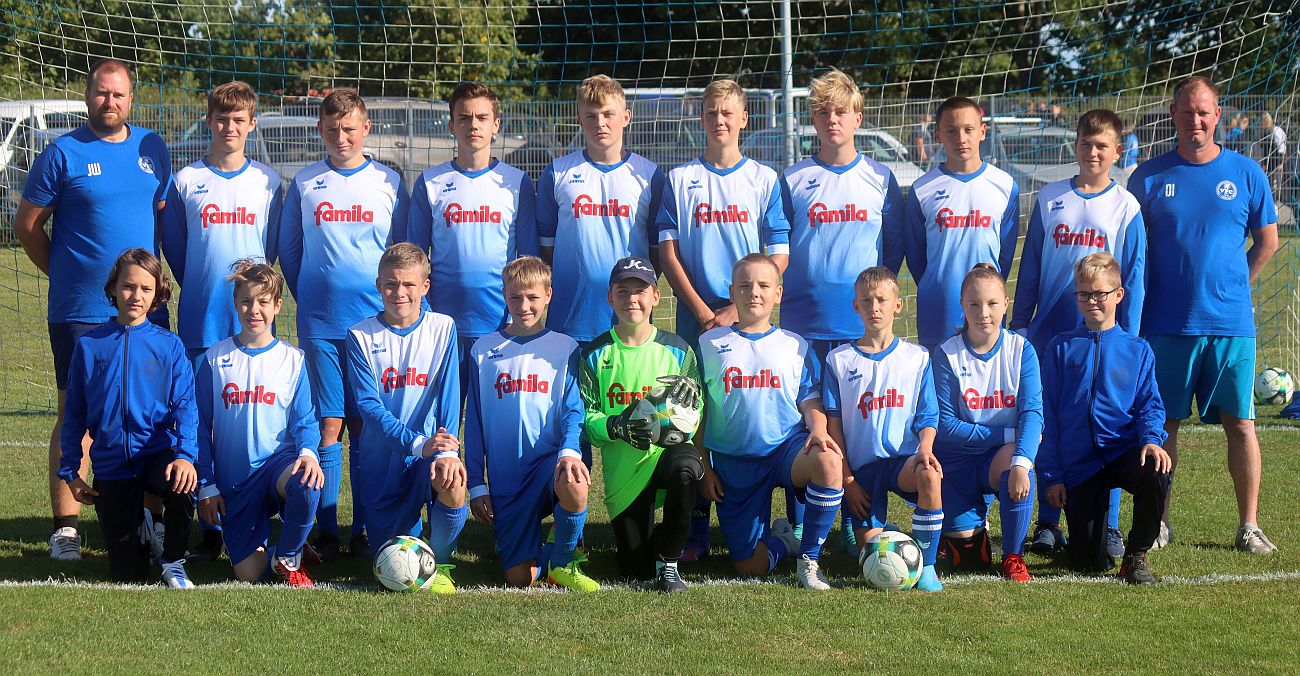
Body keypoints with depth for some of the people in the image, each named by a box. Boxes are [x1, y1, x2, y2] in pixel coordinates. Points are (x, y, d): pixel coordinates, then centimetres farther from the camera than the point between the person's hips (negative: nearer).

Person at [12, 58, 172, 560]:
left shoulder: (152, 149, 10)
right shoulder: (62, 154, -3)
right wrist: (66, 273, 5)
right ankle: (65, 527, 2)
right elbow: (26, 226, 2)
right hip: (79, 312, -4)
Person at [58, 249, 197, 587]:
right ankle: (138, 520, 36)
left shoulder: (168, 345, -1)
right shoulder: (90, 345, 1)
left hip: (158, 452, -1)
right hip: (110, 463, 1)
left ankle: (173, 563, -10)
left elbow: (185, 404, -7)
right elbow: (75, 414, 7)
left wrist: (185, 454, -24)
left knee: (181, 484, -39)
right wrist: (70, 471, 5)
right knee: (126, 573, -1)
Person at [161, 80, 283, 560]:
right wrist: (202, 289, 9)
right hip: (201, 322, 0)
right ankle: (209, 529, 4)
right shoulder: (186, 181, 4)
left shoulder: (267, 181, 6)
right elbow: (174, 248, 11)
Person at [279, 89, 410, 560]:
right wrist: (308, 298, 10)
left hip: (375, 321, 0)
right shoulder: (304, 184, 7)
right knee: (329, 425, -1)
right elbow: (289, 251, 14)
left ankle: (364, 530, 8)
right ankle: (326, 531, 4)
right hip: (319, 324, 0)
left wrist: (391, 303, 5)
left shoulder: (388, 182, 6)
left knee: (366, 426, 2)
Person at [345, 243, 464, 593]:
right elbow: (368, 404, -11)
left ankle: (440, 563, -9)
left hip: (430, 450, -1)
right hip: (382, 456, 1)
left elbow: (449, 396, -6)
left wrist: (448, 451, -24)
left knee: (452, 483, -37)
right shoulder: (361, 335, -2)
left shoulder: (442, 328, 1)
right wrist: (418, 443, -25)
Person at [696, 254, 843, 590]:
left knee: (829, 461, -37)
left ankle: (809, 557, -17)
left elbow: (810, 399, 6)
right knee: (749, 566, -9)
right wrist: (704, 468, 2)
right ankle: (782, 541, 29)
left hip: (788, 447, 0)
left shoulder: (795, 346, 10)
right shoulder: (709, 344, 8)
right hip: (733, 461, 0)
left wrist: (818, 430, -17)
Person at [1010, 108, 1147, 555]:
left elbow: (1134, 280, 1)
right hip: (1050, 334, 2)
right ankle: (1047, 525, 13)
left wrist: (1128, 338, -4)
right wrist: (1019, 324, 8)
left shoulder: (1126, 207, 1)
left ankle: (1108, 527, 8)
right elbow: (1030, 268, 10)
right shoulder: (1049, 199, 6)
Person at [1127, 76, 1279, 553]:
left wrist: (1230, 286, 9)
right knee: (1164, 424, 5)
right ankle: (1157, 522, 15)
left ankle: (1249, 526, 9)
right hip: (1167, 325, 0)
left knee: (1240, 424, 1)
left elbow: (1267, 242, 13)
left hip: (1231, 323, 0)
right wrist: (1143, 301, 5)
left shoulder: (1246, 174, 4)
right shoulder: (1150, 176, 3)